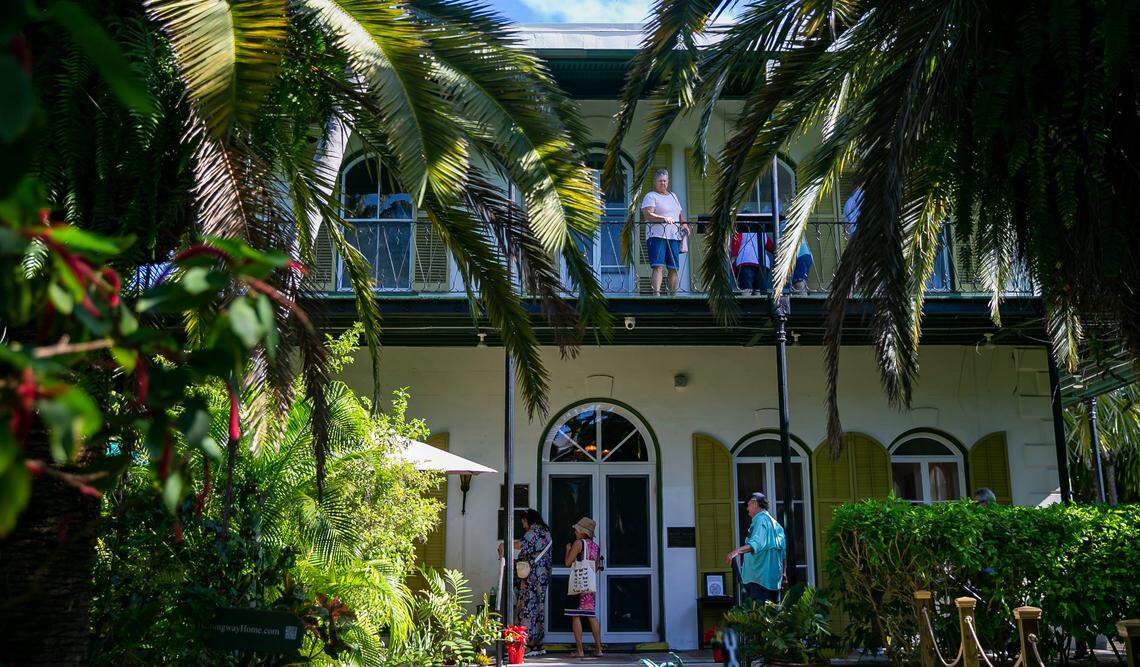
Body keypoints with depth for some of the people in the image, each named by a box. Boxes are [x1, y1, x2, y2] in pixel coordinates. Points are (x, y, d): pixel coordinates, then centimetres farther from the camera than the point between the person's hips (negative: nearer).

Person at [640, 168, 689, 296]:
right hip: (657, 236, -6)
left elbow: (680, 214, 29)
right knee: (658, 266, -16)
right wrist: (664, 219, -26)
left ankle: (673, 294, 8)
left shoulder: (673, 196, 24)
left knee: (673, 268, 3)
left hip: (674, 236, 6)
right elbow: (647, 215, -12)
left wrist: (684, 224, 7)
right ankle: (656, 293, -21)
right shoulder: (650, 196, 3)